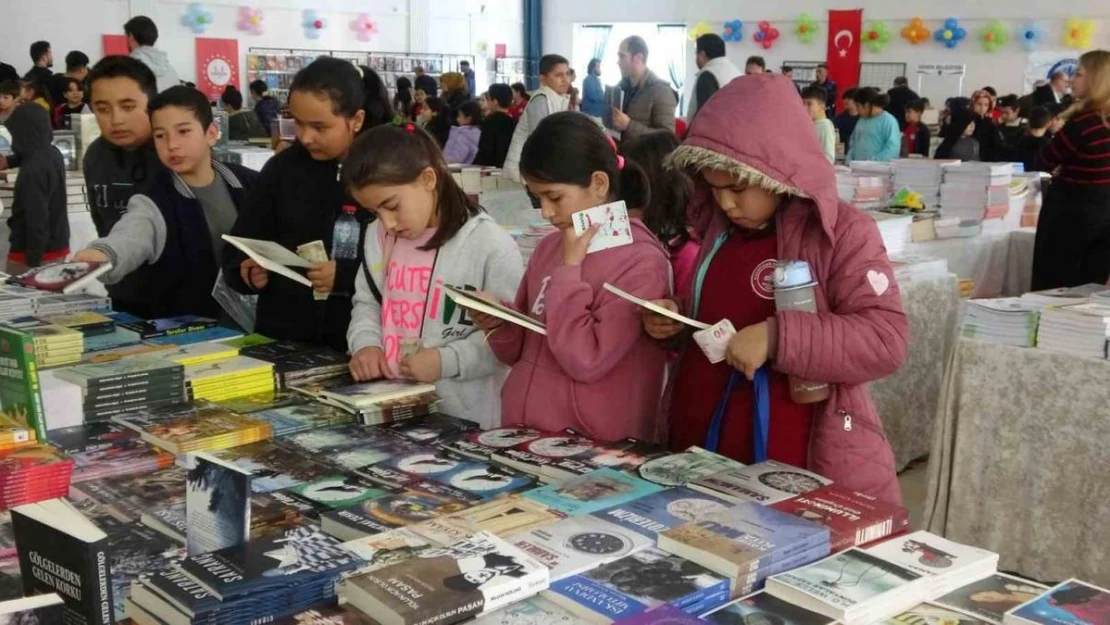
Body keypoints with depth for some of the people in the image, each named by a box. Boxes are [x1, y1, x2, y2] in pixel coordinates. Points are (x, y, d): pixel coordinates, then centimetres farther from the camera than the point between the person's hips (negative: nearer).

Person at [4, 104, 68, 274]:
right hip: (58, 247, 9)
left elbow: (37, 220, -24)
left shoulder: (32, 170, -23)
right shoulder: (54, 155, 3)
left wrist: (32, 261, -20)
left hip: (34, 253, -9)